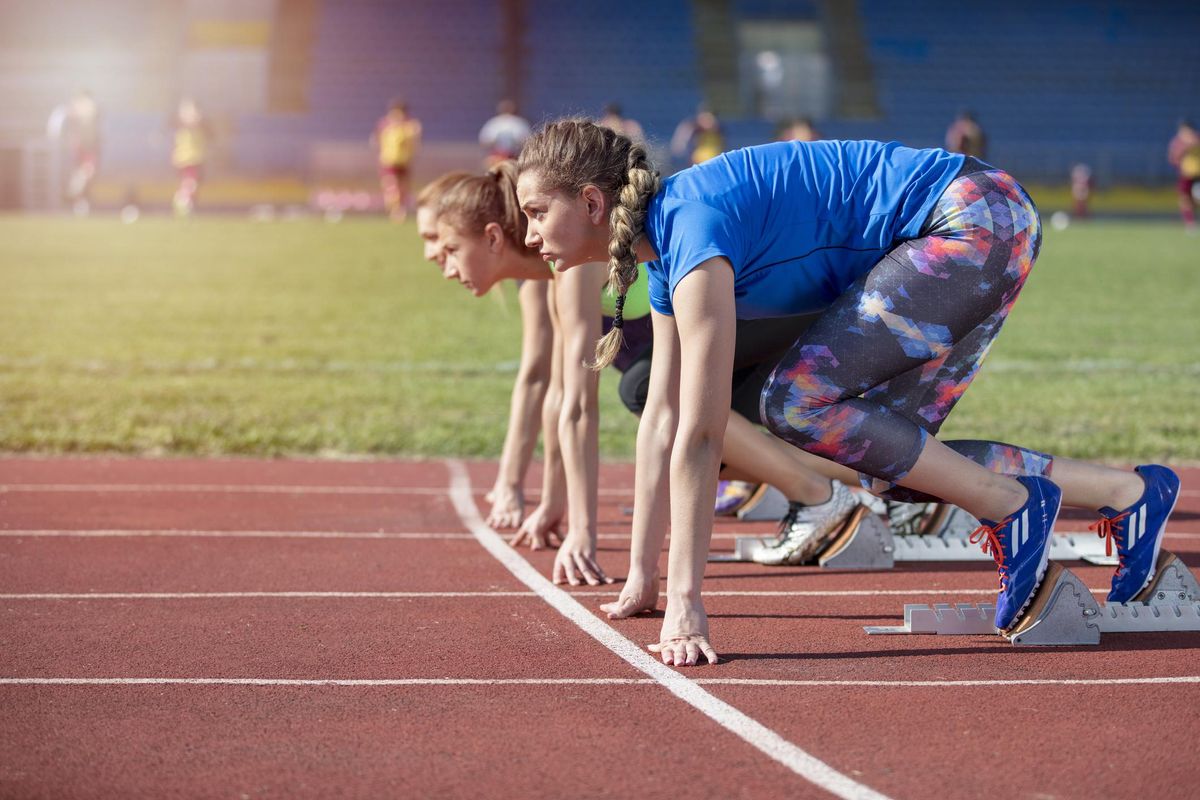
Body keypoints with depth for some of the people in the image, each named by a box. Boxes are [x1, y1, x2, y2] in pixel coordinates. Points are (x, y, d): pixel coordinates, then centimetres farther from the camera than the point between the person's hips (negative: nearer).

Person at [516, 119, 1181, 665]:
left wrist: (685, 599, -23)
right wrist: (640, 575, 15)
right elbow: (661, 421, 14)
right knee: (884, 454, 8)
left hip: (978, 220, -10)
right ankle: (1128, 494, 13)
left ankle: (1010, 505, -6)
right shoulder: (663, 250, 8)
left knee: (795, 402, -15)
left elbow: (699, 434, -24)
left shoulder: (693, 228, -21)